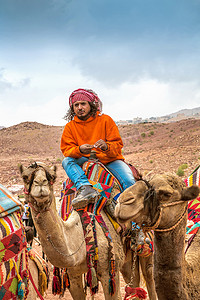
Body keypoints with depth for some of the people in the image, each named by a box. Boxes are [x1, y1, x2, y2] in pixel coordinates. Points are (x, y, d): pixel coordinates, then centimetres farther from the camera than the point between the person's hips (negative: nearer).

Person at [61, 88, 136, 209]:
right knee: (66, 161, -26)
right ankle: (86, 188, -45)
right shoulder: (70, 126, 4)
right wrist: (79, 150, -27)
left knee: (129, 182, -27)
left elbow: (118, 145, -4)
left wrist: (107, 147, -28)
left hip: (110, 160, -1)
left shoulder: (105, 120, -1)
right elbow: (67, 150, -4)